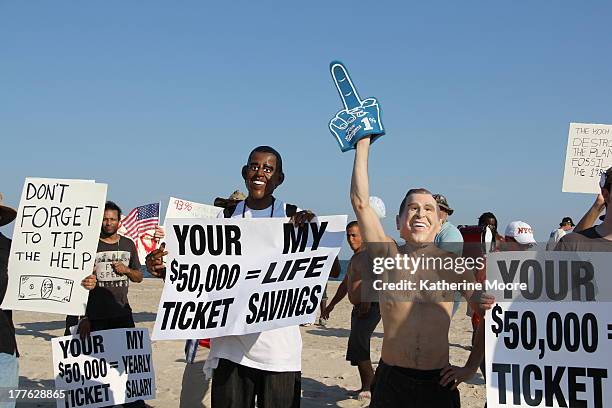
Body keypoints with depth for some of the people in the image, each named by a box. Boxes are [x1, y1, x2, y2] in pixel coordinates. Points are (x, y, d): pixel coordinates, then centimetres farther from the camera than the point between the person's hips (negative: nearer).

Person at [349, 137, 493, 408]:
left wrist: (471, 367, 6)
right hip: (390, 380, 0)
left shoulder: (453, 265, -1)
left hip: (438, 382, 1)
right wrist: (363, 145, -5)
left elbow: (489, 311, 8)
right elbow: (360, 202, -8)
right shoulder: (388, 256, -2)